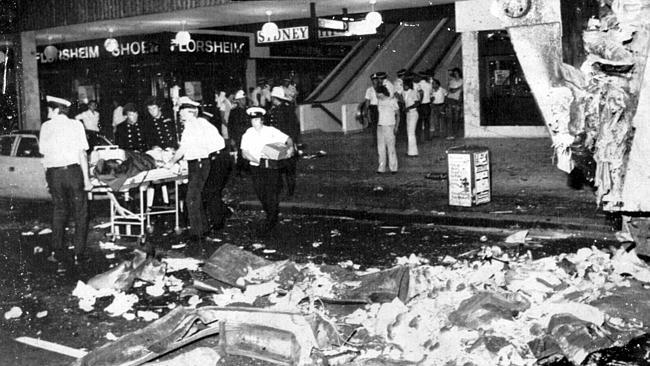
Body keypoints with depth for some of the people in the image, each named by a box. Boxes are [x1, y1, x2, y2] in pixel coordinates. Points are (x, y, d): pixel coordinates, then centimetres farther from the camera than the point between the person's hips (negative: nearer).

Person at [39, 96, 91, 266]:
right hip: (73, 170, -3)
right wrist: (86, 178, -1)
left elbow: (44, 154, 7)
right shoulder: (75, 125, 0)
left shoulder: (46, 126, 7)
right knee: (80, 212, 6)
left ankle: (58, 252, 14)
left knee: (59, 210, 15)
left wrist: (48, 178, 14)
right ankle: (79, 254, 5)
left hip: (53, 172, 3)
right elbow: (82, 153, -4)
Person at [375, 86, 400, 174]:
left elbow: (397, 114, -2)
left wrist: (396, 126, -11)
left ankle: (393, 168, 1)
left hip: (389, 126, -5)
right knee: (380, 148, 3)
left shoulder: (392, 101, -5)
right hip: (380, 126, 5)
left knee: (391, 148, -5)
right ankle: (381, 168, 6)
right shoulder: (379, 101, 10)